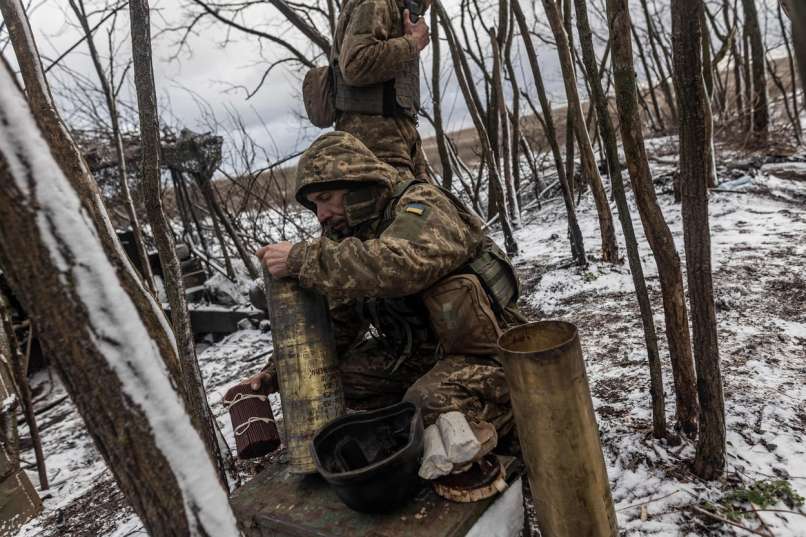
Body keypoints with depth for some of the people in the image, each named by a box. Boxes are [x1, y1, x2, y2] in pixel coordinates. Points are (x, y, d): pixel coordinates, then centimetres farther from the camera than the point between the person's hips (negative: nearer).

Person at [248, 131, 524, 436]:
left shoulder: (422, 205, -16)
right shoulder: (348, 237, 7)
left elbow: (399, 264, -39)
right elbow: (336, 321, 10)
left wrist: (300, 260, -33)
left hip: (483, 354, -7)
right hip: (417, 354, 8)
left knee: (431, 403, -33)